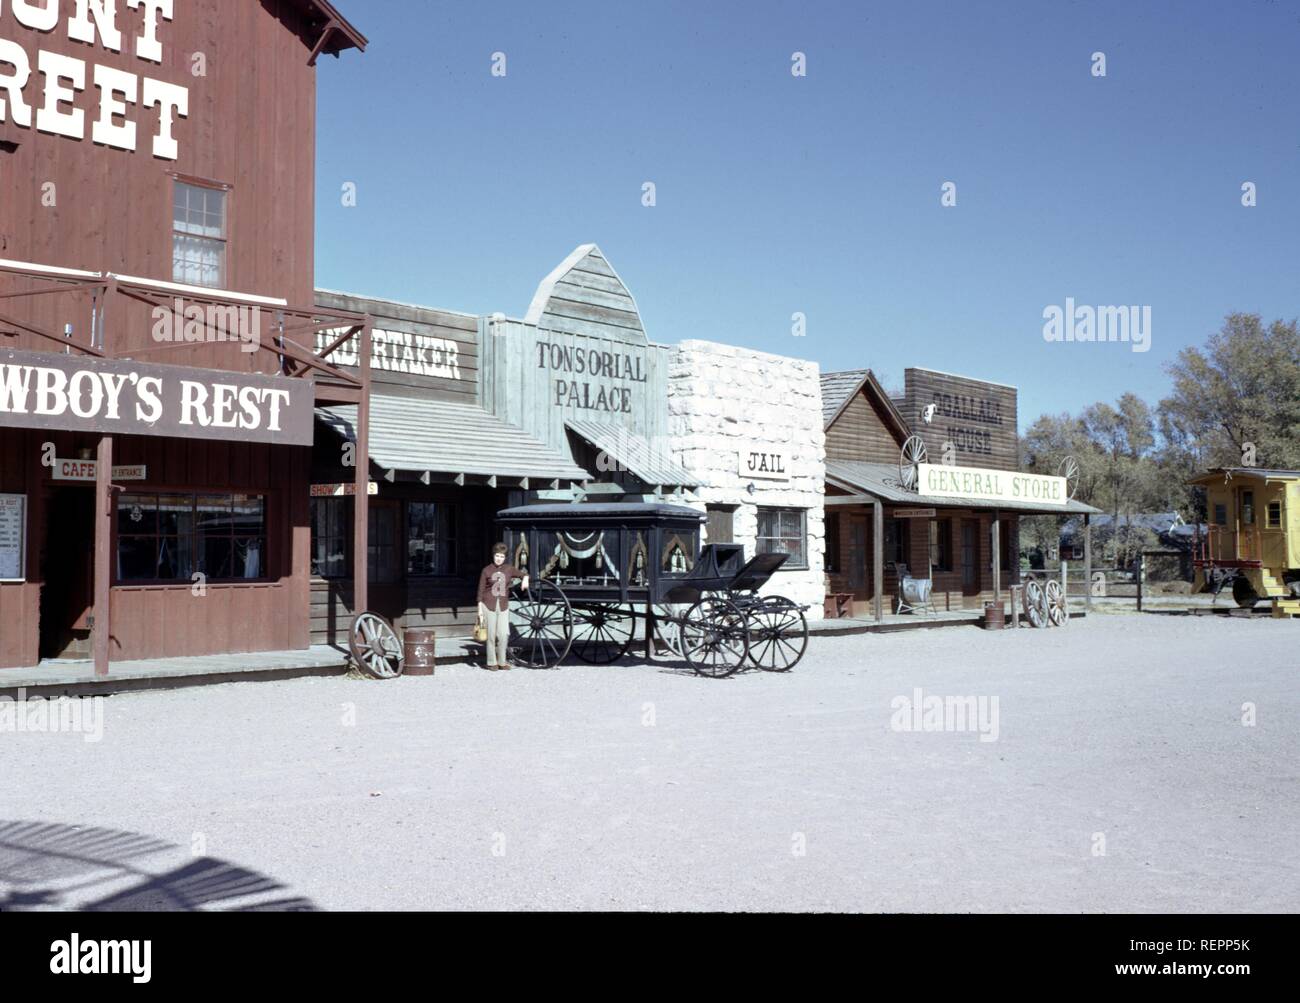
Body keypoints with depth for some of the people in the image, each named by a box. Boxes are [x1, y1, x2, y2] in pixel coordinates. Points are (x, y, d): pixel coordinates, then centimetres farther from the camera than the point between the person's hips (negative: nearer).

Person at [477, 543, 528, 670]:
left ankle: (502, 661, 10)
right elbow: (481, 590, 3)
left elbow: (523, 574, 19)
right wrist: (480, 608, 0)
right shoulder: (487, 570, 0)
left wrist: (525, 578, -5)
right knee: (491, 634, 1)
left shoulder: (509, 569, 7)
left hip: (503, 605, 2)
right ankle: (492, 662, 12)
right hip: (489, 605, -2)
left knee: (504, 634, -4)